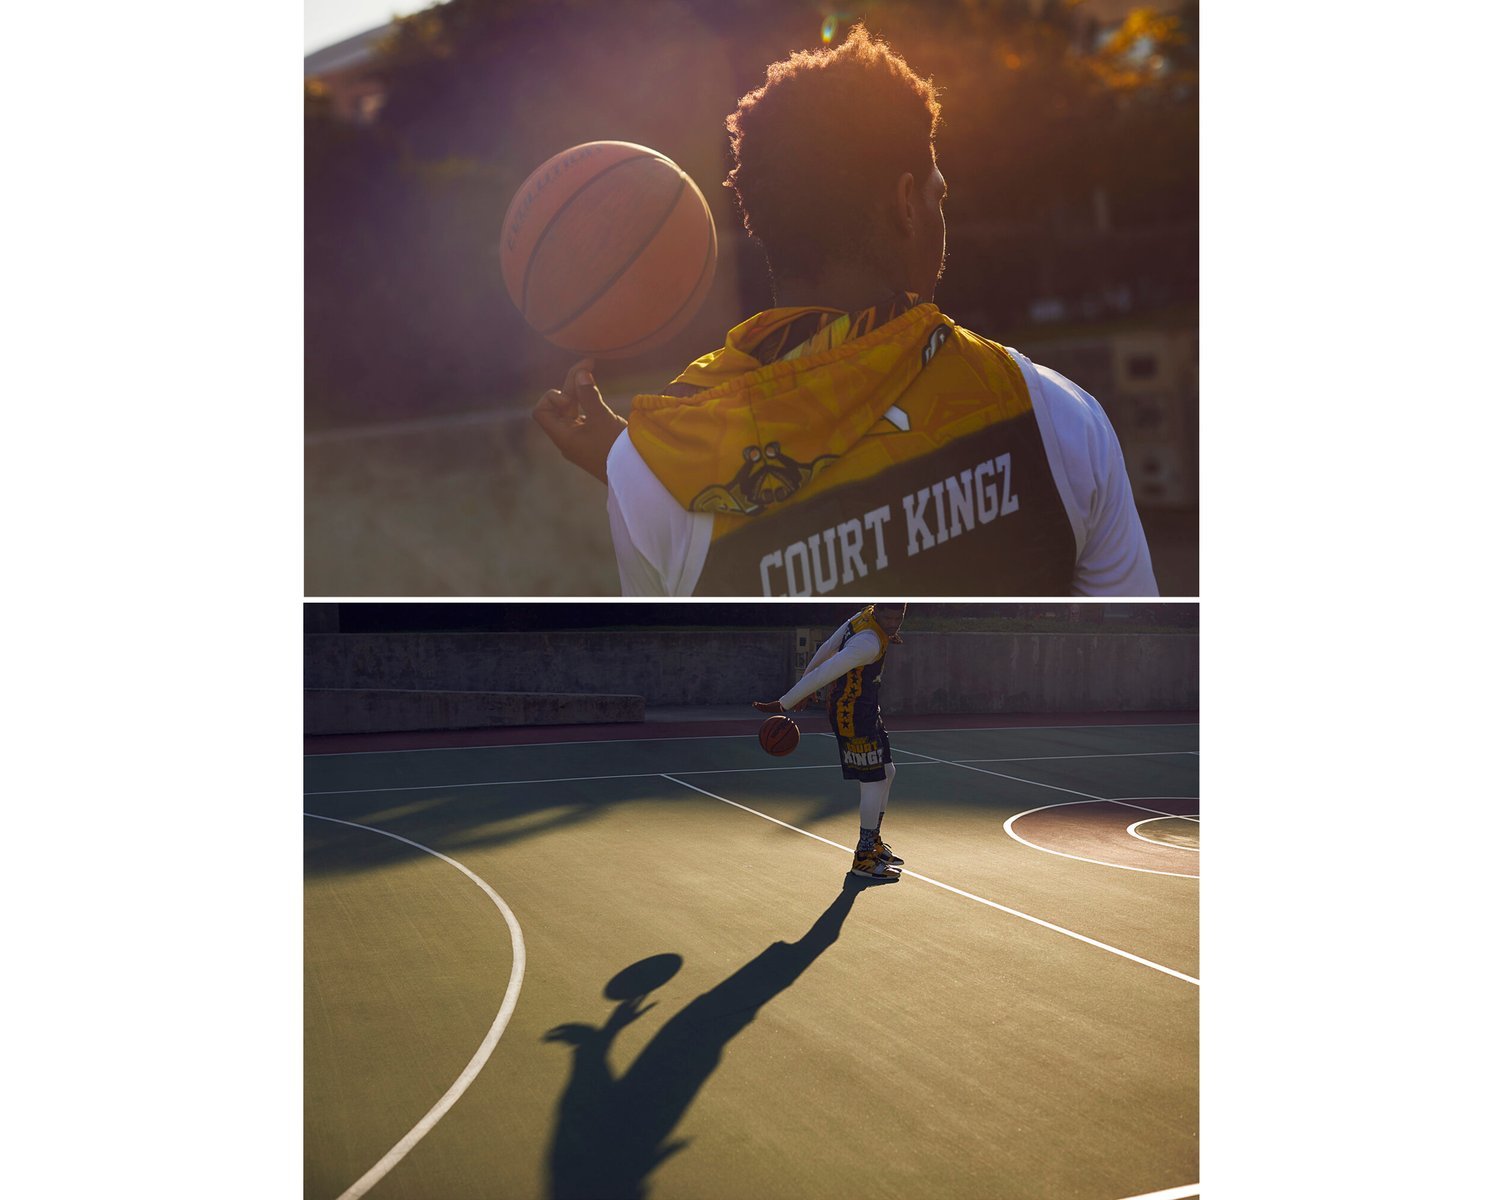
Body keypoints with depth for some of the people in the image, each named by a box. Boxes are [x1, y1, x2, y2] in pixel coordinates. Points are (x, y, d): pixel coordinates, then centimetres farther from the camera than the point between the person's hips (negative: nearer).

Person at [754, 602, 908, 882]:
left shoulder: (866, 615, 0)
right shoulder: (869, 643, -29)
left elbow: (827, 649, 10)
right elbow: (824, 673, -30)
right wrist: (784, 704, -27)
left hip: (868, 713, 10)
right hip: (853, 719, -10)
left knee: (887, 773, 19)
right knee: (873, 783, -4)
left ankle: (873, 842, 33)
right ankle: (864, 858, 8)